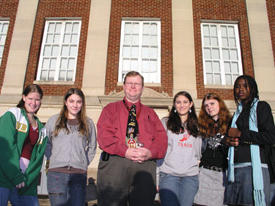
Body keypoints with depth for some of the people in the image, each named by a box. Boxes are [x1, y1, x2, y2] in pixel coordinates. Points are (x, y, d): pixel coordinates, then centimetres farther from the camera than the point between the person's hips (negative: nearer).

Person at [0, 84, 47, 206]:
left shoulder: (41, 129, 18)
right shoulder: (12, 115, 3)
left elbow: (38, 158, 11)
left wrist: (26, 180, -4)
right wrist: (16, 176, -14)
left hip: (25, 180, 5)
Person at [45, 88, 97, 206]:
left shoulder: (88, 123, 12)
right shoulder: (54, 120, 9)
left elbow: (92, 147, 17)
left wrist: (84, 163, 7)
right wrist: (53, 160, 3)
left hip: (79, 174, 1)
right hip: (56, 173, -1)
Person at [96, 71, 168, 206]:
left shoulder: (150, 113, 24)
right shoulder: (110, 109, 17)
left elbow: (161, 138, 11)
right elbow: (103, 134, 2)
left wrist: (151, 152, -11)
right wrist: (124, 151, -13)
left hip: (145, 164, 2)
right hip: (114, 163, -1)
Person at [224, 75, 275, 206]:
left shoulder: (261, 106, 2)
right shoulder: (238, 112, 22)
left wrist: (240, 134, -7)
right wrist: (229, 140, 7)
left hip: (254, 167, -6)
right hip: (235, 168, 6)